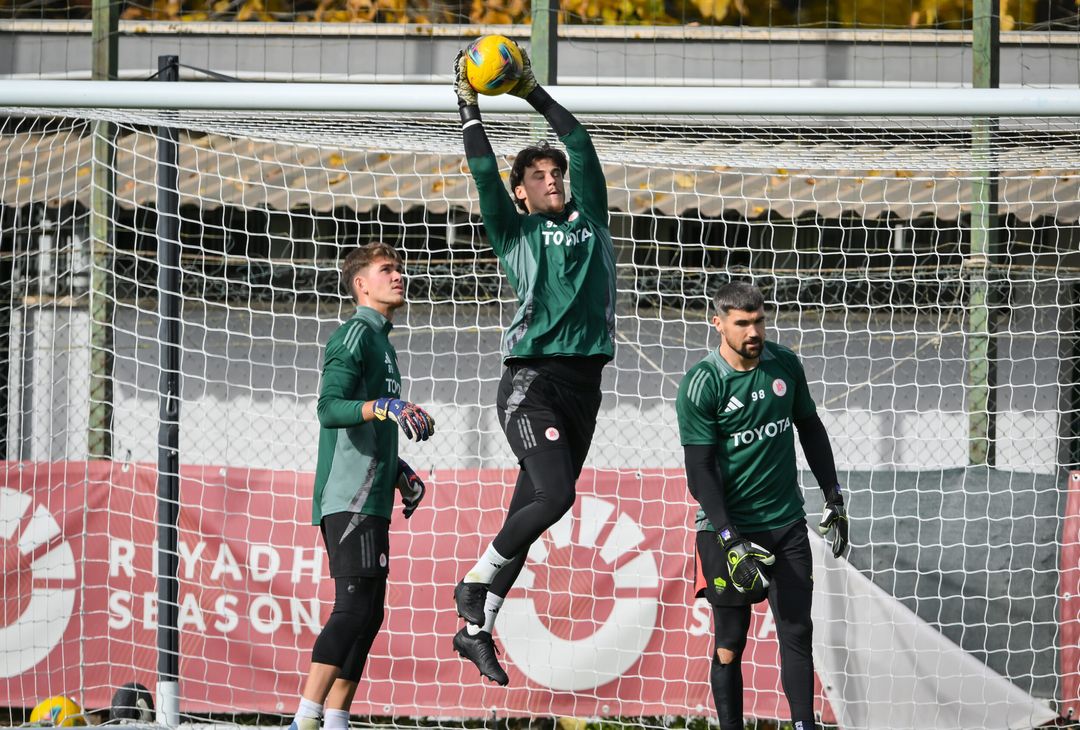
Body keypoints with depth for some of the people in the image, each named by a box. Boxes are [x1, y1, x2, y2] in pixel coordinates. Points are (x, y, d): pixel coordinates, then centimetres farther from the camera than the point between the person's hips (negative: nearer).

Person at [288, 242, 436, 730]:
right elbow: (330, 409, -21)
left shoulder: (380, 341, 24)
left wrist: (399, 473, 22)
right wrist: (385, 407, -33)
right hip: (348, 499, -10)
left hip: (370, 501, 10)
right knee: (355, 606, -17)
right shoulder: (355, 335, -7)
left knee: (367, 614, 8)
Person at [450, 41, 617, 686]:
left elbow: (583, 149, 17)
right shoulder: (515, 233, 9)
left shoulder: (590, 222, 19)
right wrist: (470, 111, 0)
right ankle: (475, 583, -3)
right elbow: (485, 177, 0)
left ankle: (477, 628, 13)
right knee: (554, 494, -22)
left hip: (584, 385, 5)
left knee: (529, 512, 6)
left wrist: (537, 96, 18)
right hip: (531, 382, -5)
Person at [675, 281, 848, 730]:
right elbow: (700, 471, -13)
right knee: (730, 644, -1)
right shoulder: (701, 385, -11)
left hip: (786, 524, 4)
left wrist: (833, 498, 16)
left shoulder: (785, 365, 3)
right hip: (728, 528, -4)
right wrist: (731, 542, -20)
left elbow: (810, 428, 18)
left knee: (797, 633, -1)